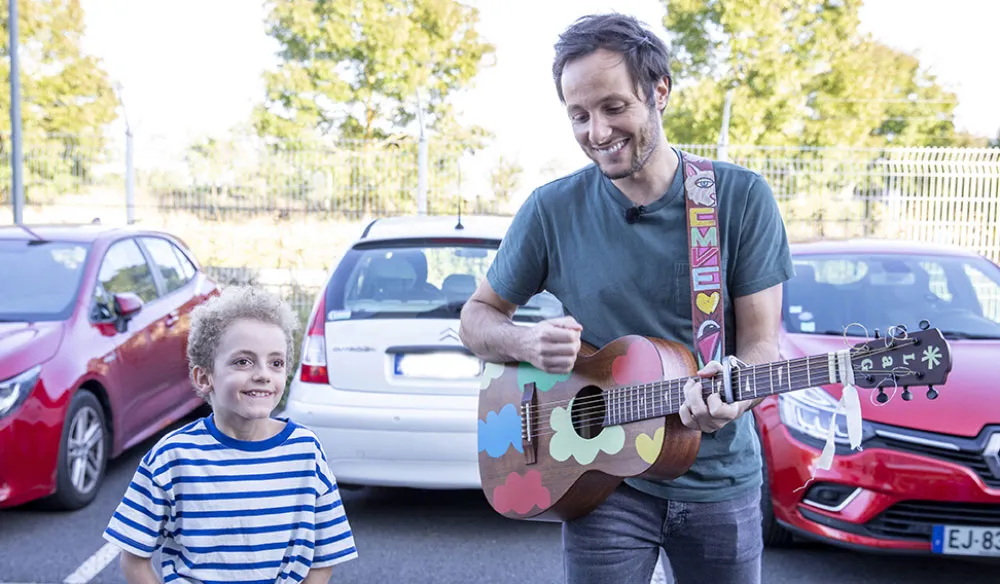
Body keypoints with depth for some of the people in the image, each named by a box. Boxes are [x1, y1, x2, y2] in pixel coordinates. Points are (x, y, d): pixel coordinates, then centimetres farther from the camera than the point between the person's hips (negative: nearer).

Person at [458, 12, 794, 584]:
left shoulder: (741, 198, -9)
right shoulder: (552, 210, -8)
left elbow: (761, 342, -7)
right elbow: (477, 316, 2)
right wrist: (527, 343, -20)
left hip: (720, 476, 1)